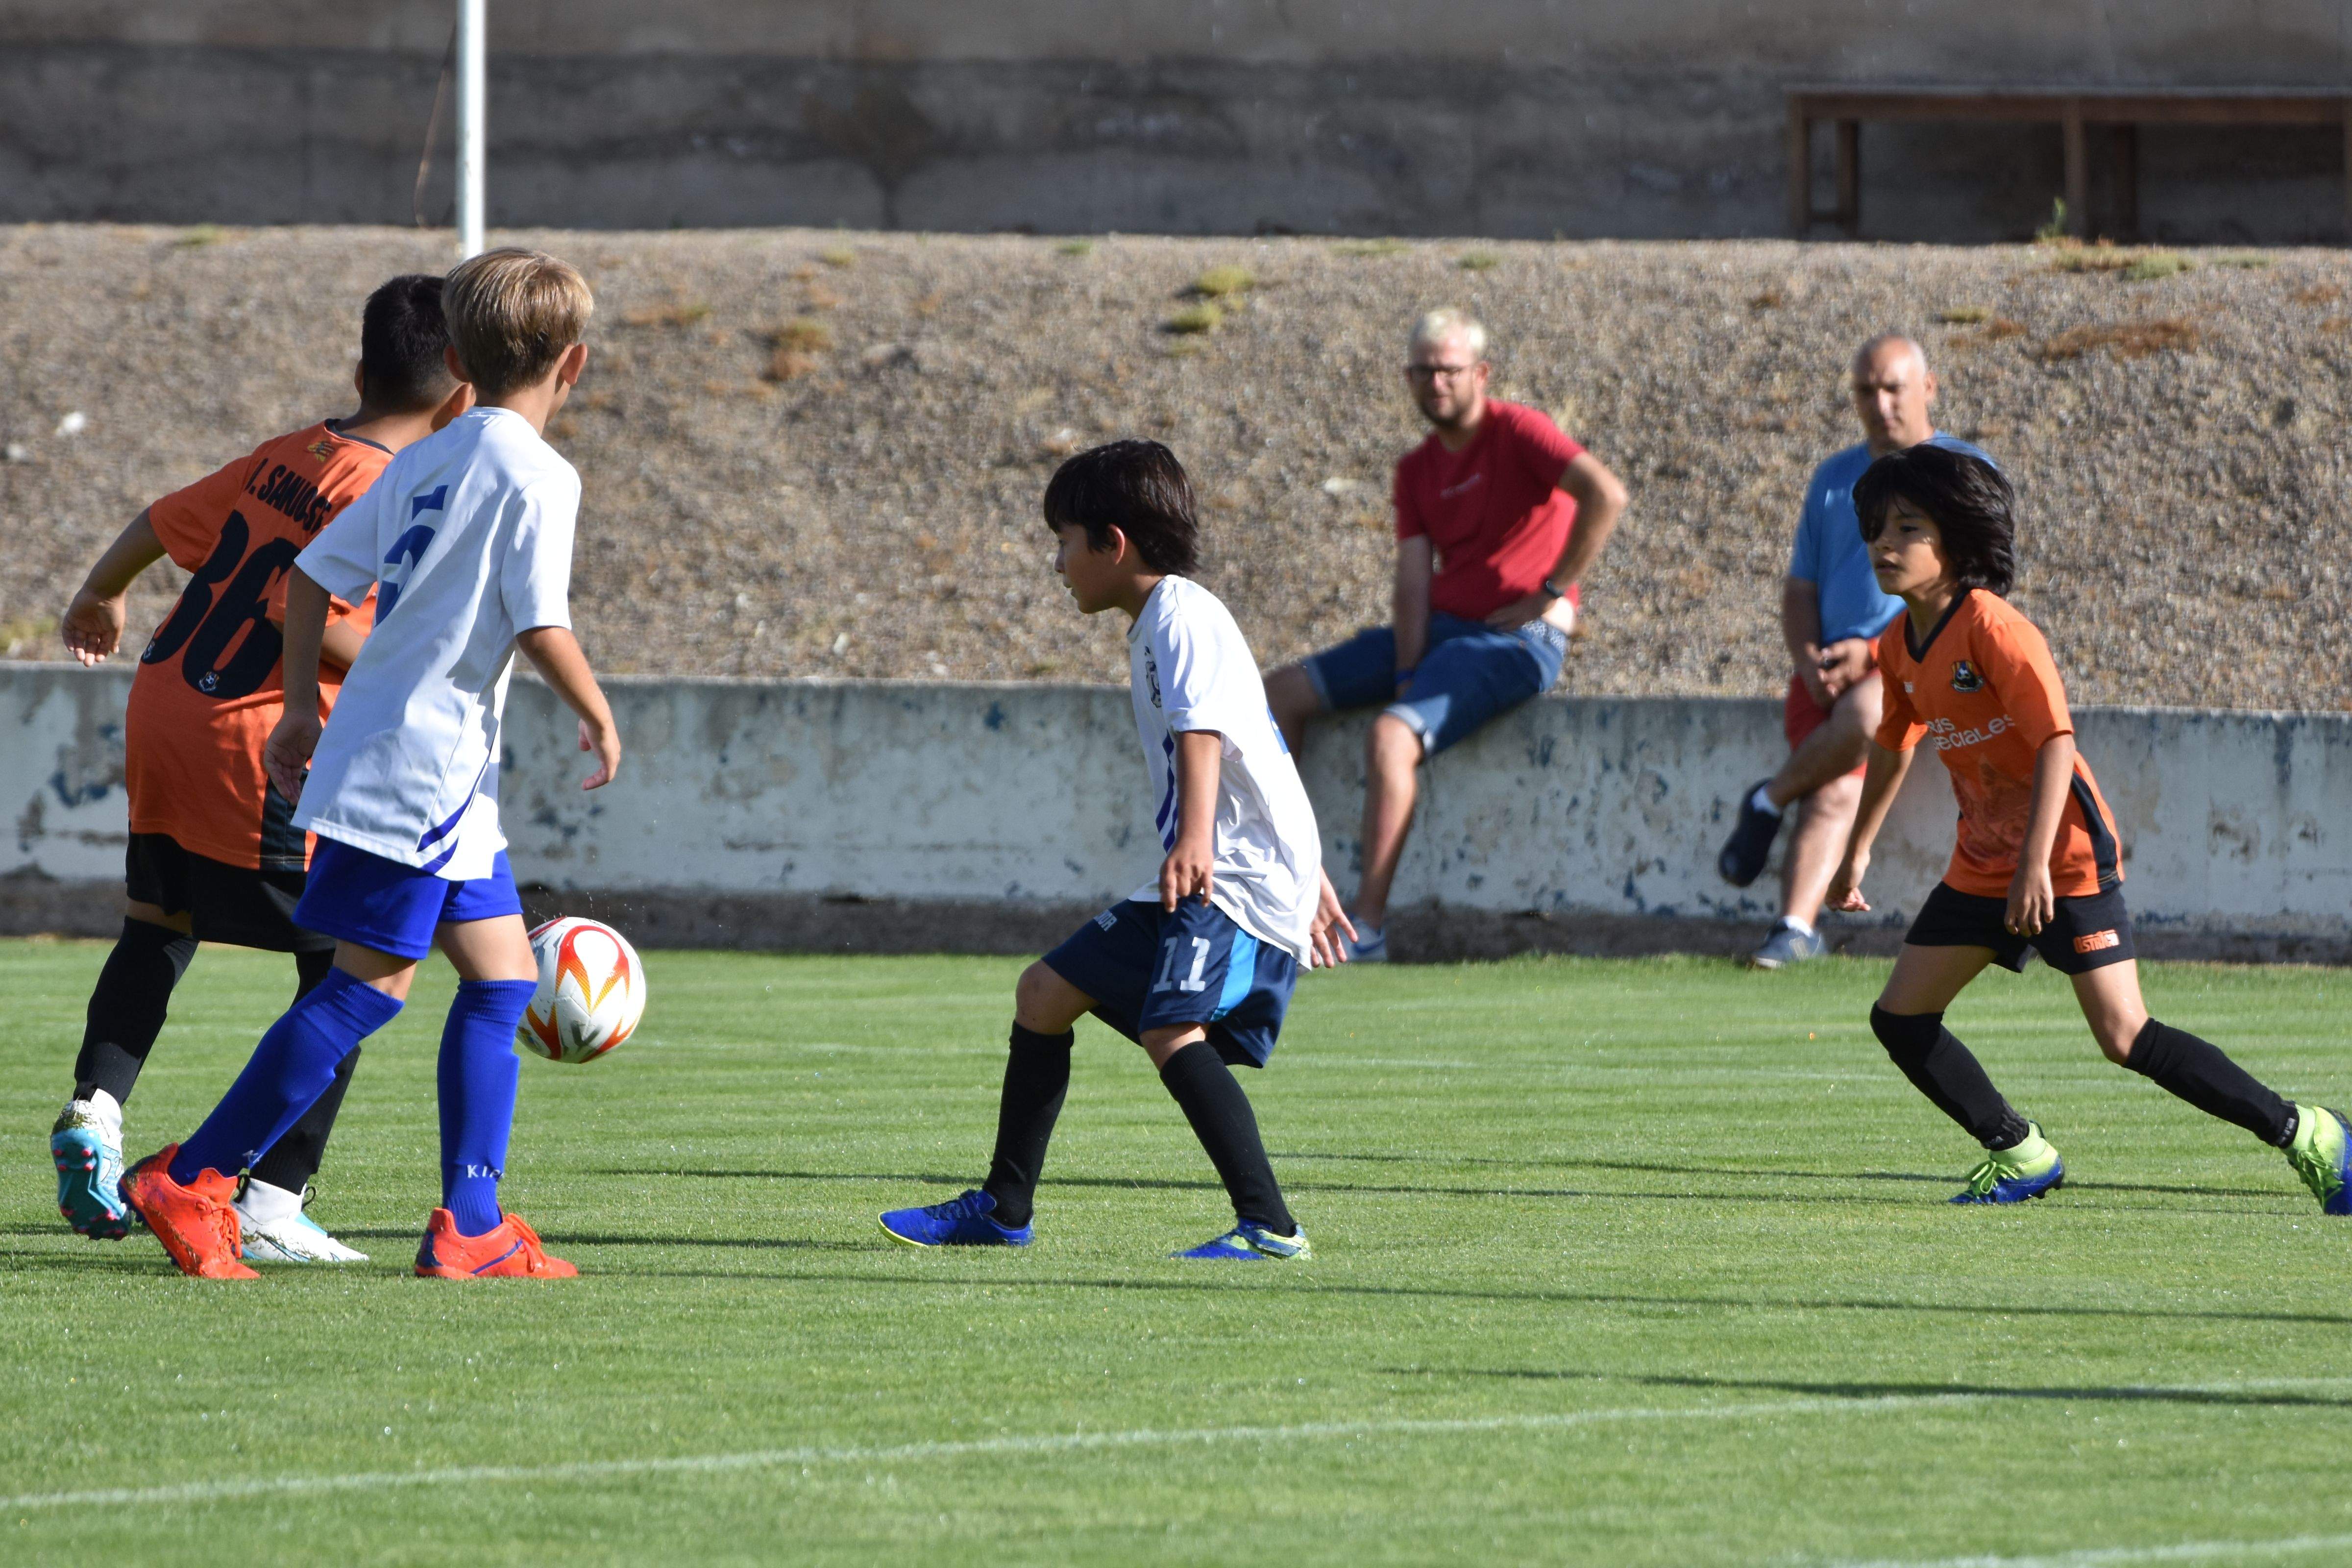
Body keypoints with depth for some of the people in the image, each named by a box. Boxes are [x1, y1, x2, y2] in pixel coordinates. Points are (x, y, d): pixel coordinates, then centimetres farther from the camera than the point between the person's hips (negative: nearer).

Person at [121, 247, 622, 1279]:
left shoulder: (420, 463, 13)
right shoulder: (538, 476, -10)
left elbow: (314, 575, 14)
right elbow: (541, 628, -17)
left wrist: (302, 704, 21)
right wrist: (600, 721, -1)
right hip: (425, 760, -9)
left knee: (501, 979, 10)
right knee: (370, 983, -8)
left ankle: (469, 1227, 6)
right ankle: (189, 1182, -8)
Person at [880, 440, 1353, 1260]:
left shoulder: (1181, 615, -10)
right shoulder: (1157, 626, 22)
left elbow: (1203, 731, -27)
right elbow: (1263, 751, 29)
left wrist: (1195, 838, -42)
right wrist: (1309, 880, 32)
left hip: (1240, 878, -11)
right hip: (1201, 883, 11)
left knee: (1169, 1029, -29)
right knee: (1045, 992, 17)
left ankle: (1268, 1225, -33)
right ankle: (1003, 1211, 27)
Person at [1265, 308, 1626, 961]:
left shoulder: (1517, 431, -7)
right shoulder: (1417, 471, 14)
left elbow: (1606, 495, -21)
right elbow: (1414, 581, 4)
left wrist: (1551, 592, -17)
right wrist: (1407, 673, -11)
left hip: (1515, 637, -8)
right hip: (1438, 626, 8)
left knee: (1391, 736, -30)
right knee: (1282, 694, 2)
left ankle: (1369, 926, -28)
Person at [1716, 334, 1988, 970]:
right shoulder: (1834, 480, 22)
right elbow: (1800, 590, 21)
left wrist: (1873, 654, -14)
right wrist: (1808, 660, -1)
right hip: (1829, 670, 4)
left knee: (1864, 712, -37)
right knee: (1834, 792, -26)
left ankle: (1770, 800, -14)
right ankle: (1798, 929, -33)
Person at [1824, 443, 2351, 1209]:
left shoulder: (1992, 629, -20)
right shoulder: (1900, 645, 6)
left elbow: (2056, 742, -26)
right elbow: (1895, 742, 24)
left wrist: (2035, 865, -33)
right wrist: (1858, 851, 31)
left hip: (2067, 856, -8)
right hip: (1983, 861, 8)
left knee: (2125, 1038, -13)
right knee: (1899, 1018, 3)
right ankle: (2023, 1155, 16)